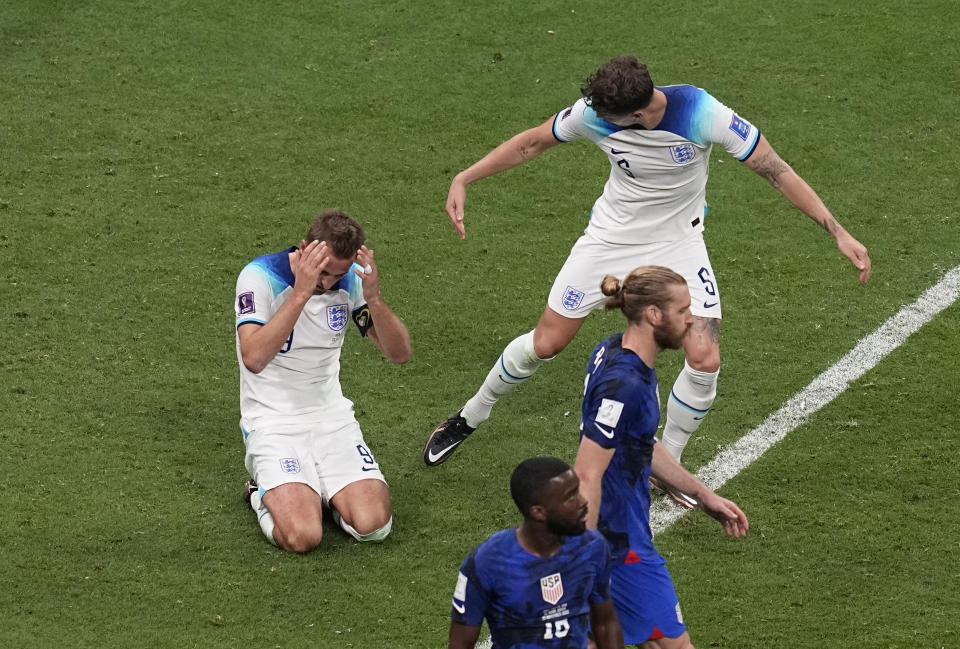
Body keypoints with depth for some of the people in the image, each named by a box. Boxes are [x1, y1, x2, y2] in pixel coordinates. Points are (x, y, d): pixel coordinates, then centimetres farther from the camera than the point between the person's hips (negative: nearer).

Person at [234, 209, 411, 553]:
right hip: (273, 421, -4)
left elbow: (399, 353, -3)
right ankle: (263, 495, 9)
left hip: (331, 416, 4)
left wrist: (374, 299, -22)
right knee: (302, 535, -25)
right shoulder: (260, 276, -16)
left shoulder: (350, 280, -2)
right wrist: (301, 292, -35)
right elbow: (254, 358, -30)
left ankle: (323, 491, 15)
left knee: (373, 524, -17)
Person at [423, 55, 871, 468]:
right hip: (610, 238, 1)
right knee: (545, 343, 6)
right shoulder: (593, 113, -23)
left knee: (705, 360, -16)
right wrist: (463, 180, -6)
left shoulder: (702, 114, -30)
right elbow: (532, 142, -3)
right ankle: (470, 416, 33)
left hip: (678, 245, -1)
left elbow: (776, 171, -23)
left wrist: (839, 233, -23)